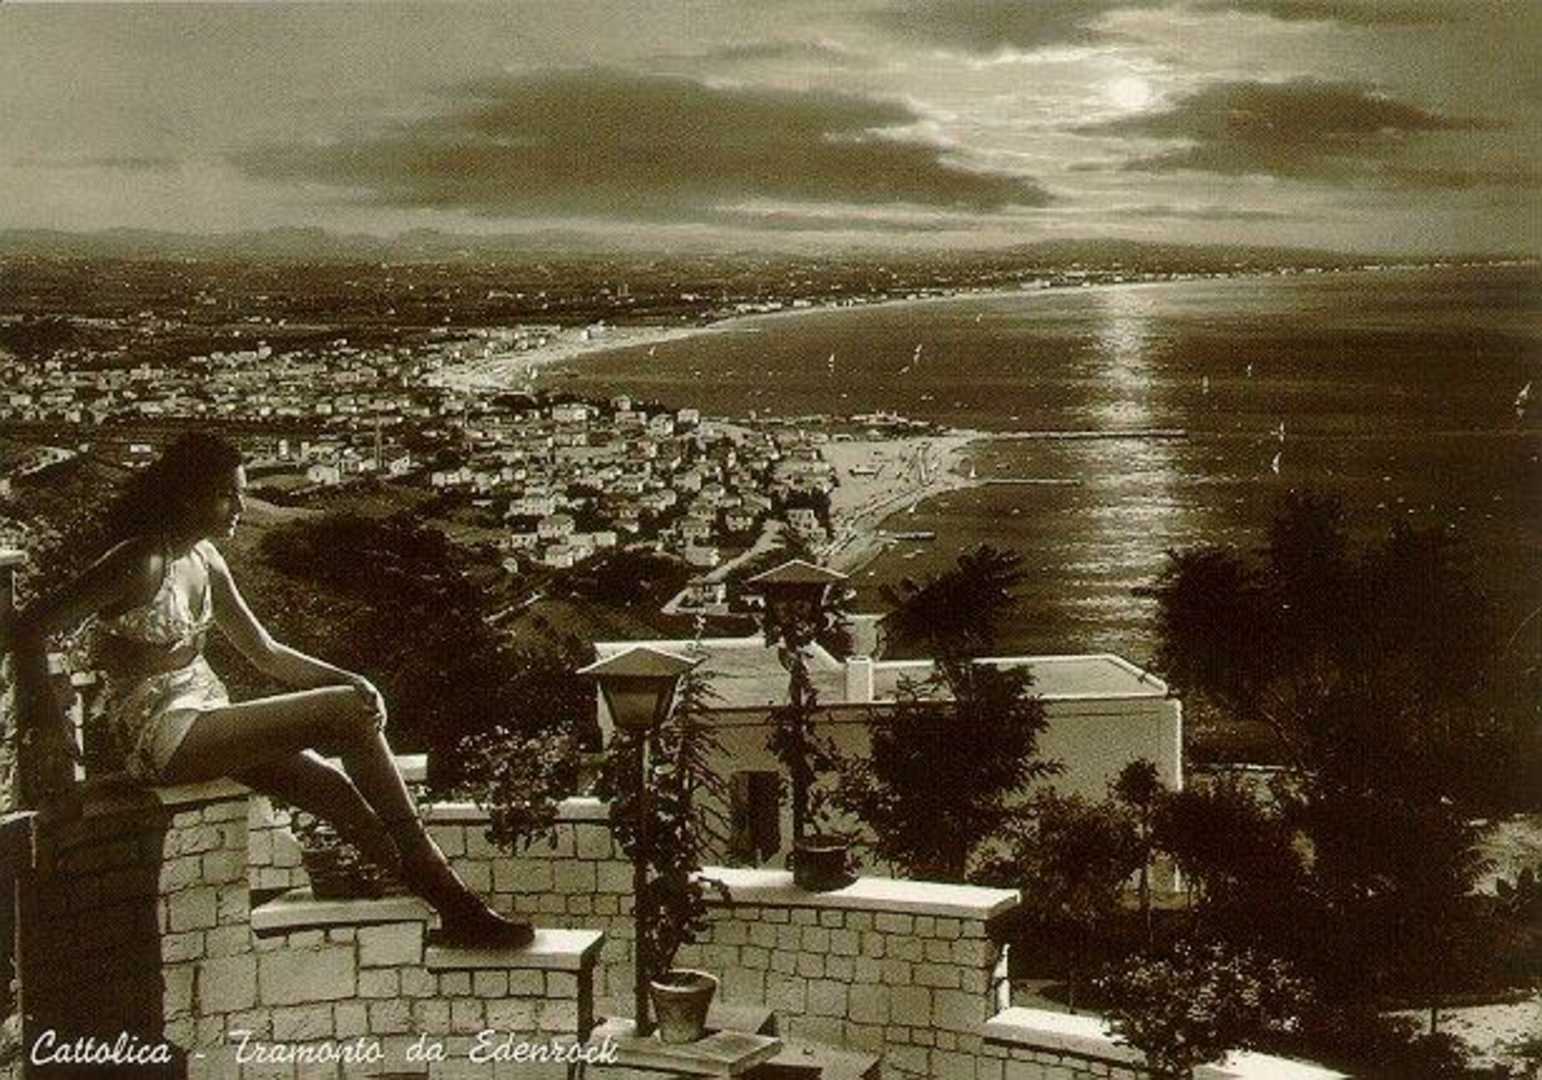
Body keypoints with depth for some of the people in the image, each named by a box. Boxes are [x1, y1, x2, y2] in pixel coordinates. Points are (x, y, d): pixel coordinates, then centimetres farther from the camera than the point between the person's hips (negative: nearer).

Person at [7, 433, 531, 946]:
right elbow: (31, 628, -18)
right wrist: (49, 727, -16)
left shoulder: (204, 559, 11)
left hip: (203, 721, 8)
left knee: (330, 787, -13)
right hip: (162, 735, -8)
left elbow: (265, 652, 16)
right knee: (353, 712, -17)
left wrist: (345, 679, 2)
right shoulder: (143, 563, -15)